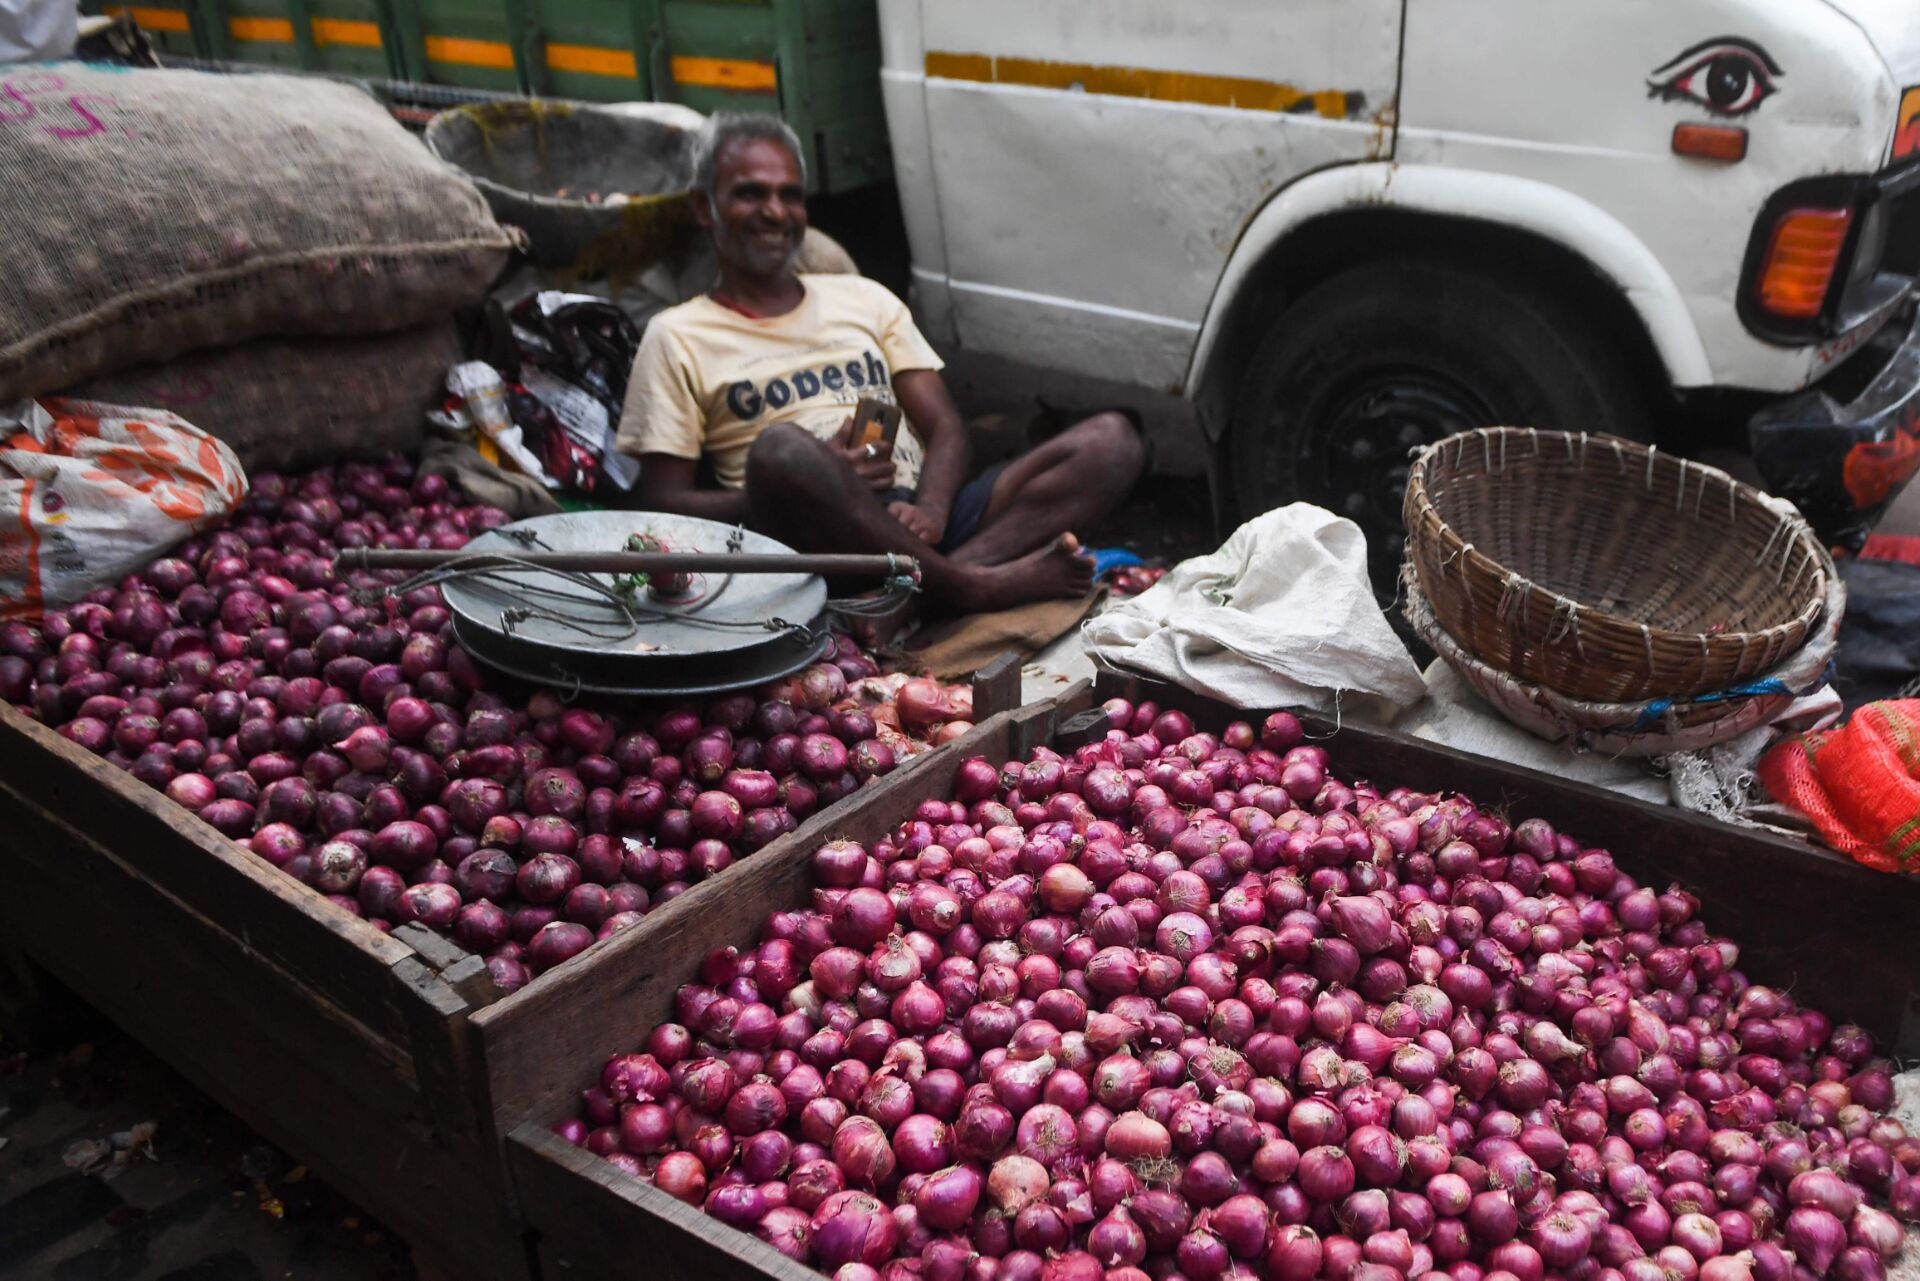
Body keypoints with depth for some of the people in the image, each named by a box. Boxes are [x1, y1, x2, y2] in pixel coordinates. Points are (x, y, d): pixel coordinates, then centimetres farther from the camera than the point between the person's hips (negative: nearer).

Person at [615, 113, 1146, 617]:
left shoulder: (863, 298, 25)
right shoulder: (678, 337, 13)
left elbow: (945, 428, 16)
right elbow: (660, 504, 3)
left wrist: (929, 510, -9)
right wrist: (805, 489, -13)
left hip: (917, 525, 5)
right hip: (813, 541, -4)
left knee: (1112, 438, -14)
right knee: (782, 448, -39)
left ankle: (946, 572, -36)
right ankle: (972, 586, -27)